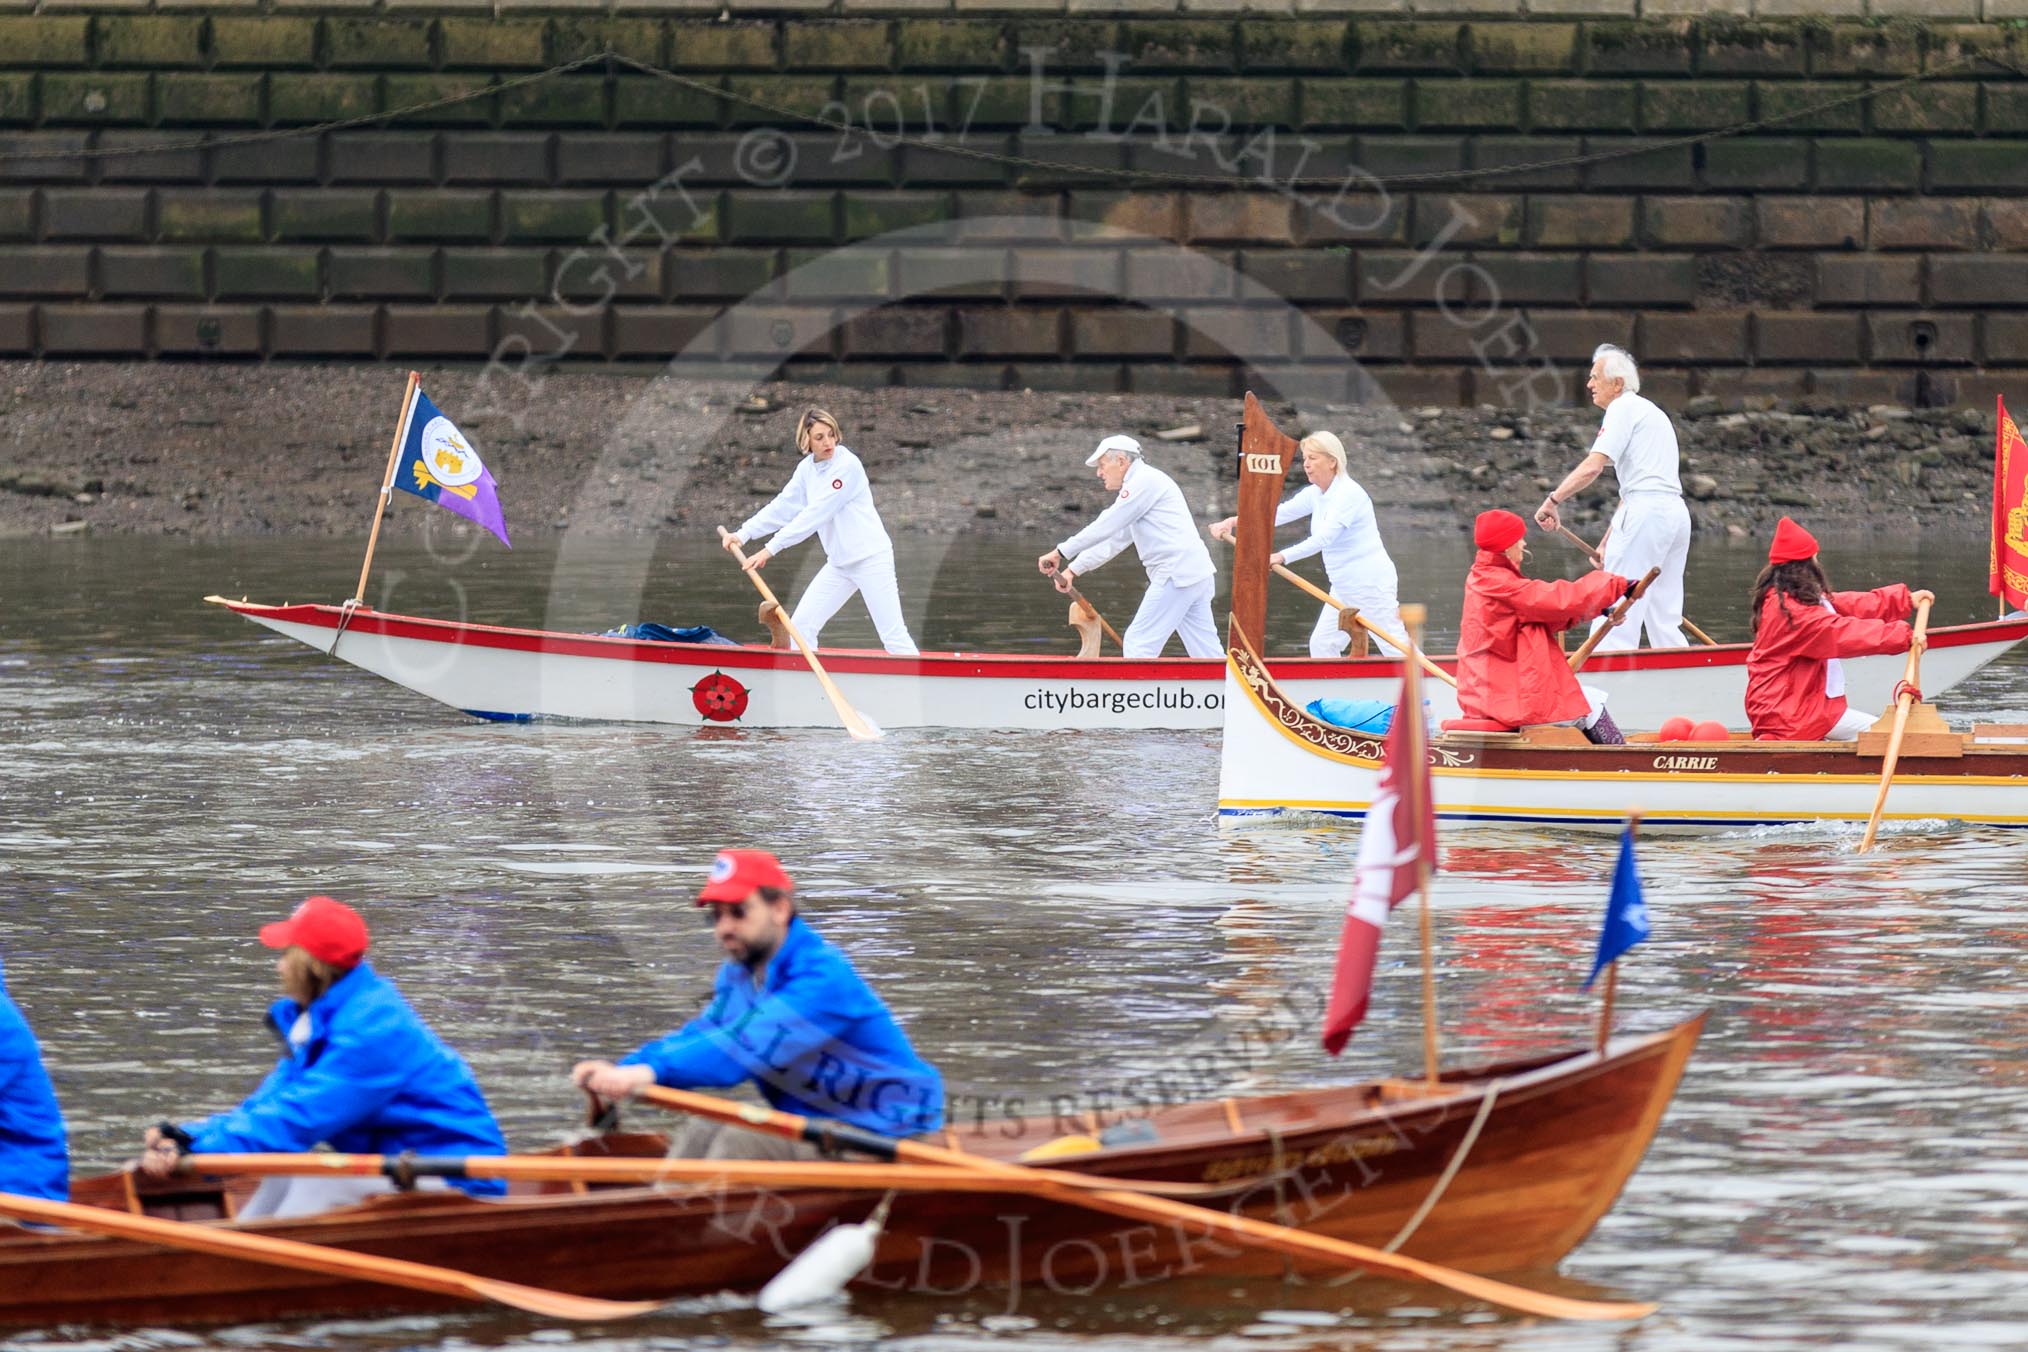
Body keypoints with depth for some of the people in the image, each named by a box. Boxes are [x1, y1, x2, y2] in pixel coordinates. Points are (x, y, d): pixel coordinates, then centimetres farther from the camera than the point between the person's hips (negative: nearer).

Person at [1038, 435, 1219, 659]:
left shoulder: (1144, 481, -7)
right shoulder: (1143, 482, 24)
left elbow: (1107, 525, -13)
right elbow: (1114, 540, 25)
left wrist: (1061, 553, -10)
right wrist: (1073, 569, 18)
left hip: (1177, 577, -10)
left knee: (1139, 643, -8)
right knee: (1206, 651, 6)